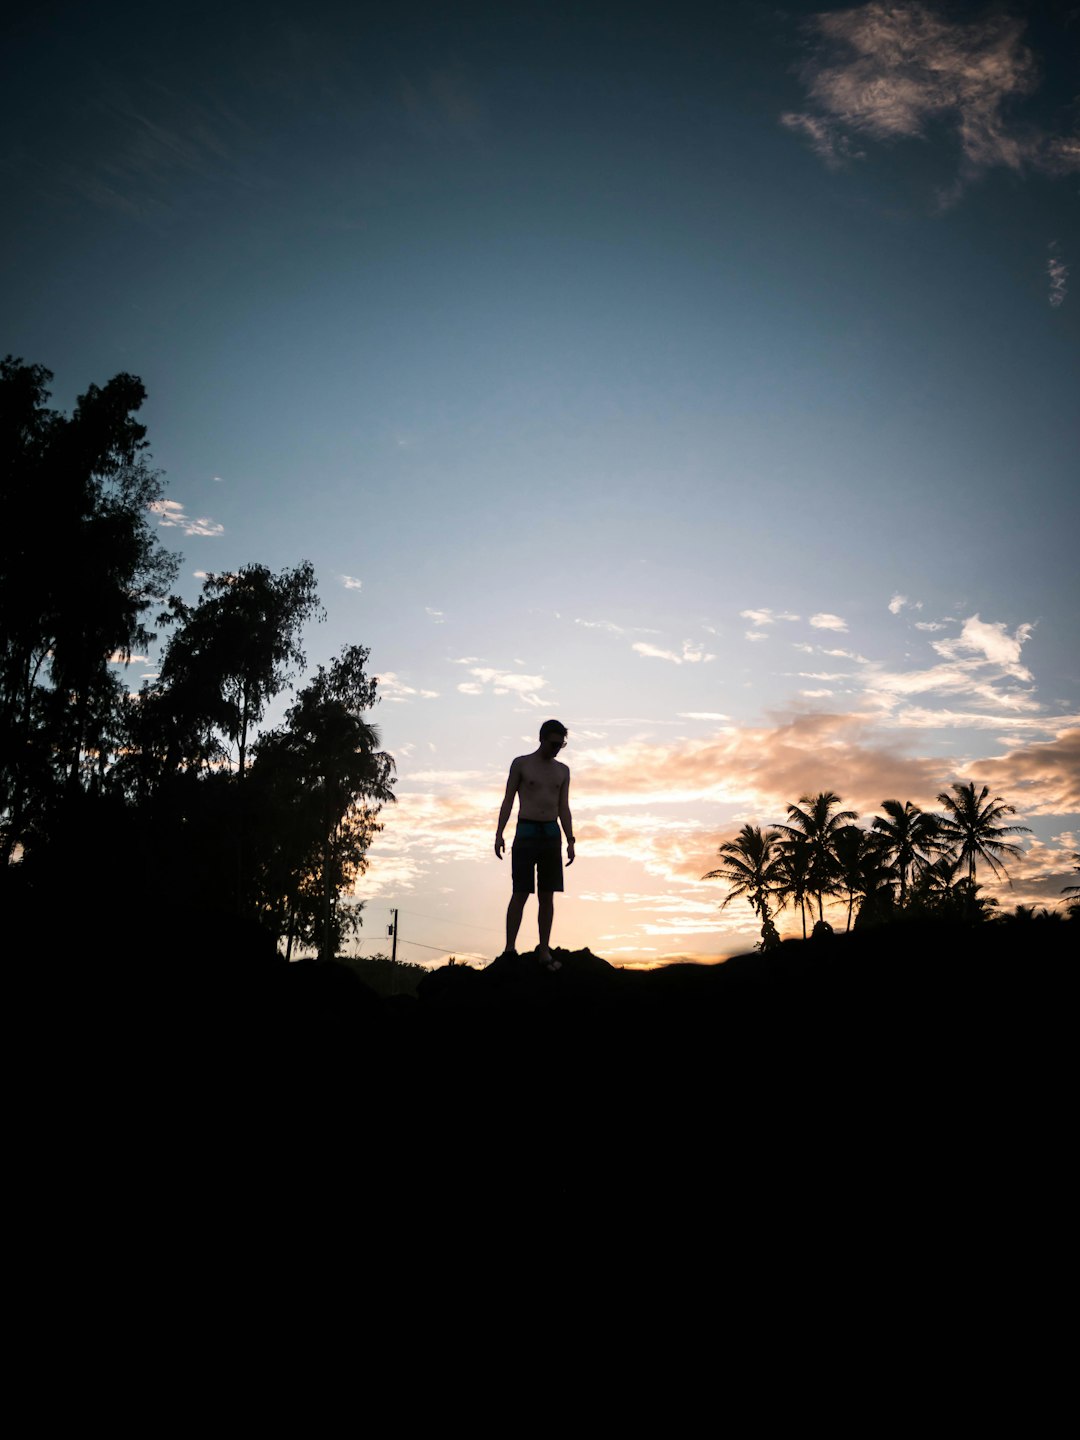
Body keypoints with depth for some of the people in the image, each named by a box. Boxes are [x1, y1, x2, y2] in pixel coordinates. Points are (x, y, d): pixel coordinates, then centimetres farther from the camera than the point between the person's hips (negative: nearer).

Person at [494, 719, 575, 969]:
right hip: (526, 832, -3)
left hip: (552, 834, 4)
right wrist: (499, 834, -7)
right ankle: (509, 949, -1)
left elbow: (564, 808, 13)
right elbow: (508, 801, 2)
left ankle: (544, 951, 5)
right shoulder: (521, 764, 2)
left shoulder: (562, 770, 13)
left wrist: (570, 841, 3)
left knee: (547, 894, 2)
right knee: (521, 893, -7)